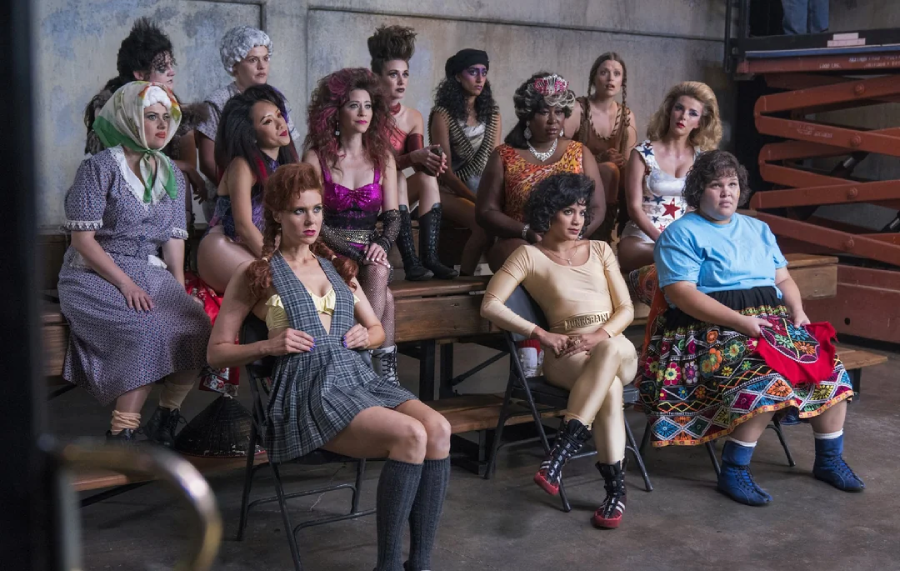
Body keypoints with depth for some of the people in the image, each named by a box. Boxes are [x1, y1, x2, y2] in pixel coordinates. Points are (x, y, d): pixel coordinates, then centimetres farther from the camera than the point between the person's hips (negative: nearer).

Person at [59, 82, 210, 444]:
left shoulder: (173, 176, 15)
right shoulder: (99, 168, -4)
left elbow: (174, 238, 10)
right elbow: (82, 239, -10)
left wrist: (179, 290, -6)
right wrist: (125, 283, -19)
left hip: (151, 275, 5)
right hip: (96, 276, -5)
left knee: (197, 327, -22)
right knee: (150, 330, -32)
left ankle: (166, 419, -4)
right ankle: (121, 435, -24)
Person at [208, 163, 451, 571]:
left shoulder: (336, 265, 23)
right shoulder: (255, 275, 9)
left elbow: (378, 330, 29)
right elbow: (217, 352, 8)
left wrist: (365, 336, 5)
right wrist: (269, 346, -9)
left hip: (357, 375, 5)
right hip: (308, 389, -5)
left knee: (438, 428, -26)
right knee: (411, 435, -30)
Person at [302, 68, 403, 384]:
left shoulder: (383, 157, 13)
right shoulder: (317, 157, 0)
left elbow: (393, 216, 8)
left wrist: (382, 244, -15)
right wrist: (358, 254, -19)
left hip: (370, 253, 3)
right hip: (328, 253, -3)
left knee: (378, 273, -33)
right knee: (384, 297, -29)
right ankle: (385, 368, -24)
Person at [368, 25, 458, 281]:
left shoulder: (414, 117, 4)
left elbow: (419, 163, -8)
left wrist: (432, 159, -32)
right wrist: (414, 157, -38)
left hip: (396, 193, 5)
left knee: (427, 177, -21)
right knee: (397, 178, -31)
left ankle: (430, 258, -31)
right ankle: (410, 261, -39)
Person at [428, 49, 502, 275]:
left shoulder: (491, 112, 10)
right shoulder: (443, 114, -6)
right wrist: (476, 200, -16)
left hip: (483, 188, 5)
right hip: (450, 190, -5)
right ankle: (465, 279, -17)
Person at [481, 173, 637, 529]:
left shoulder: (600, 250, 21)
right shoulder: (530, 255, 9)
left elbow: (626, 309, 13)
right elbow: (490, 305, -2)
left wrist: (602, 335, -9)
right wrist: (540, 334, -10)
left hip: (616, 347, 3)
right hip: (566, 356, -3)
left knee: (611, 350, -39)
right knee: (609, 387, -38)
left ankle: (565, 445, -40)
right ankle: (615, 488, -35)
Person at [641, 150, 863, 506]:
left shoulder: (758, 229, 21)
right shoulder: (681, 234, -3)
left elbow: (783, 279, 22)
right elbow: (681, 293, -14)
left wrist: (798, 312, 0)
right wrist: (740, 321, -21)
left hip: (773, 321, 7)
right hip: (713, 330, -7)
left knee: (830, 369, -12)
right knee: (768, 379, -32)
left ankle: (829, 461, 4)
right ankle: (733, 473, -21)